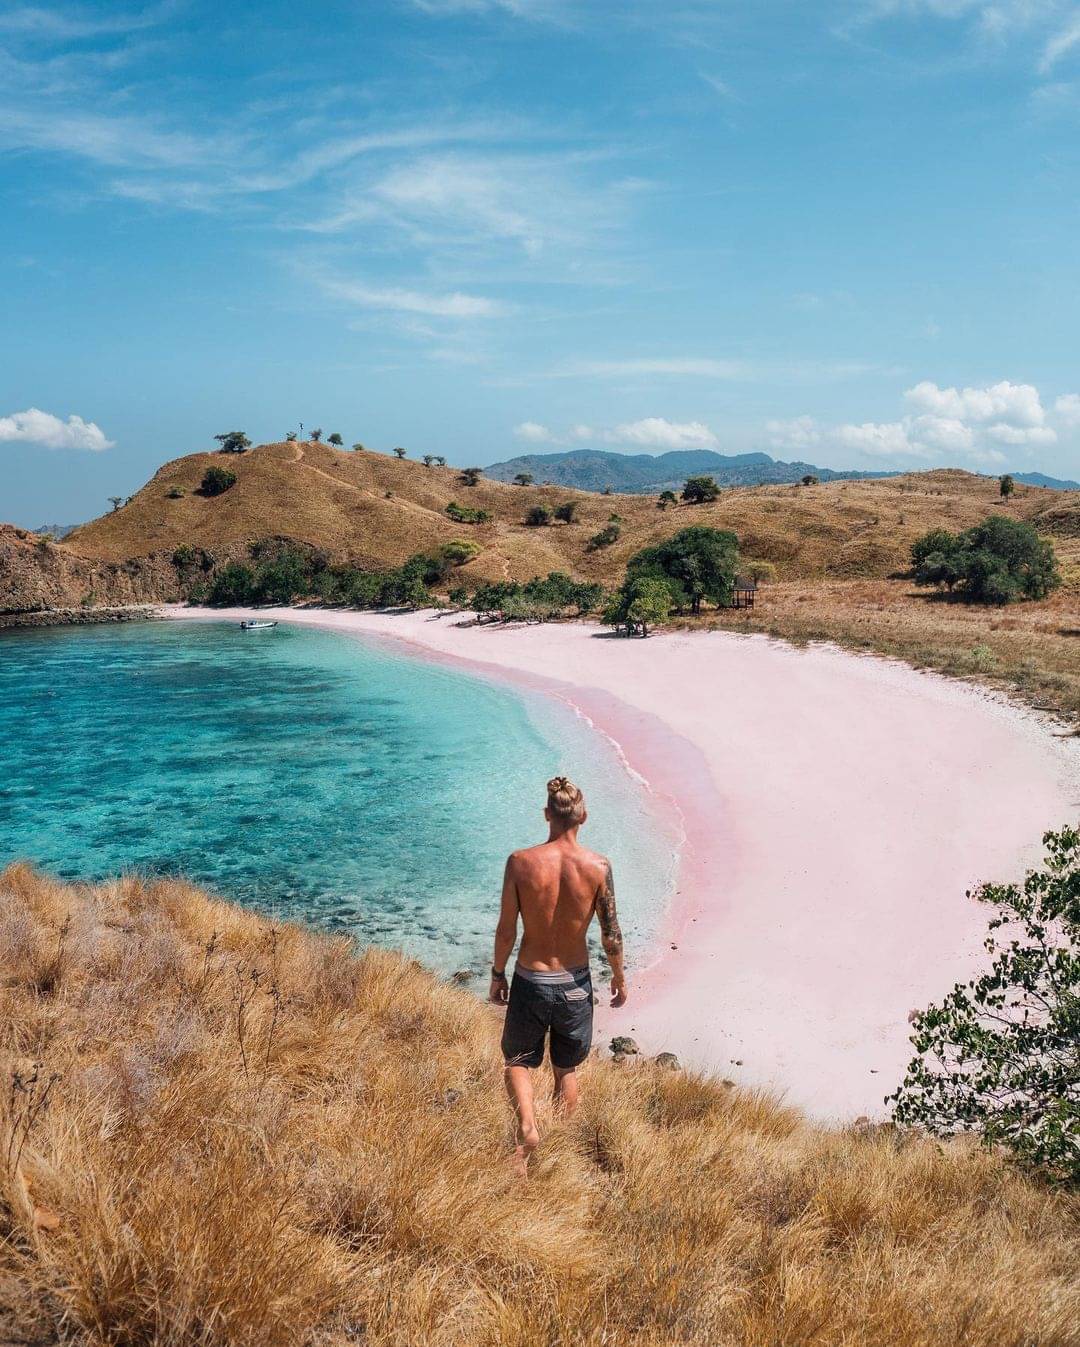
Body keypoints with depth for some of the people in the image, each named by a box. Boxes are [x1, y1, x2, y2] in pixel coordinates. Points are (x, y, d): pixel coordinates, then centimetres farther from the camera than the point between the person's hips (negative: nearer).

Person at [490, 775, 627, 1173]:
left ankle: (527, 1127, -5)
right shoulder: (598, 866, -14)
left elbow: (505, 931, -9)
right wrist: (619, 978, 9)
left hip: (530, 980, -1)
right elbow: (611, 935, -8)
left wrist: (497, 974, 7)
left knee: (517, 1061, 18)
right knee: (566, 1069, 20)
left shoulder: (520, 862, -15)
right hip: (575, 983, 1)